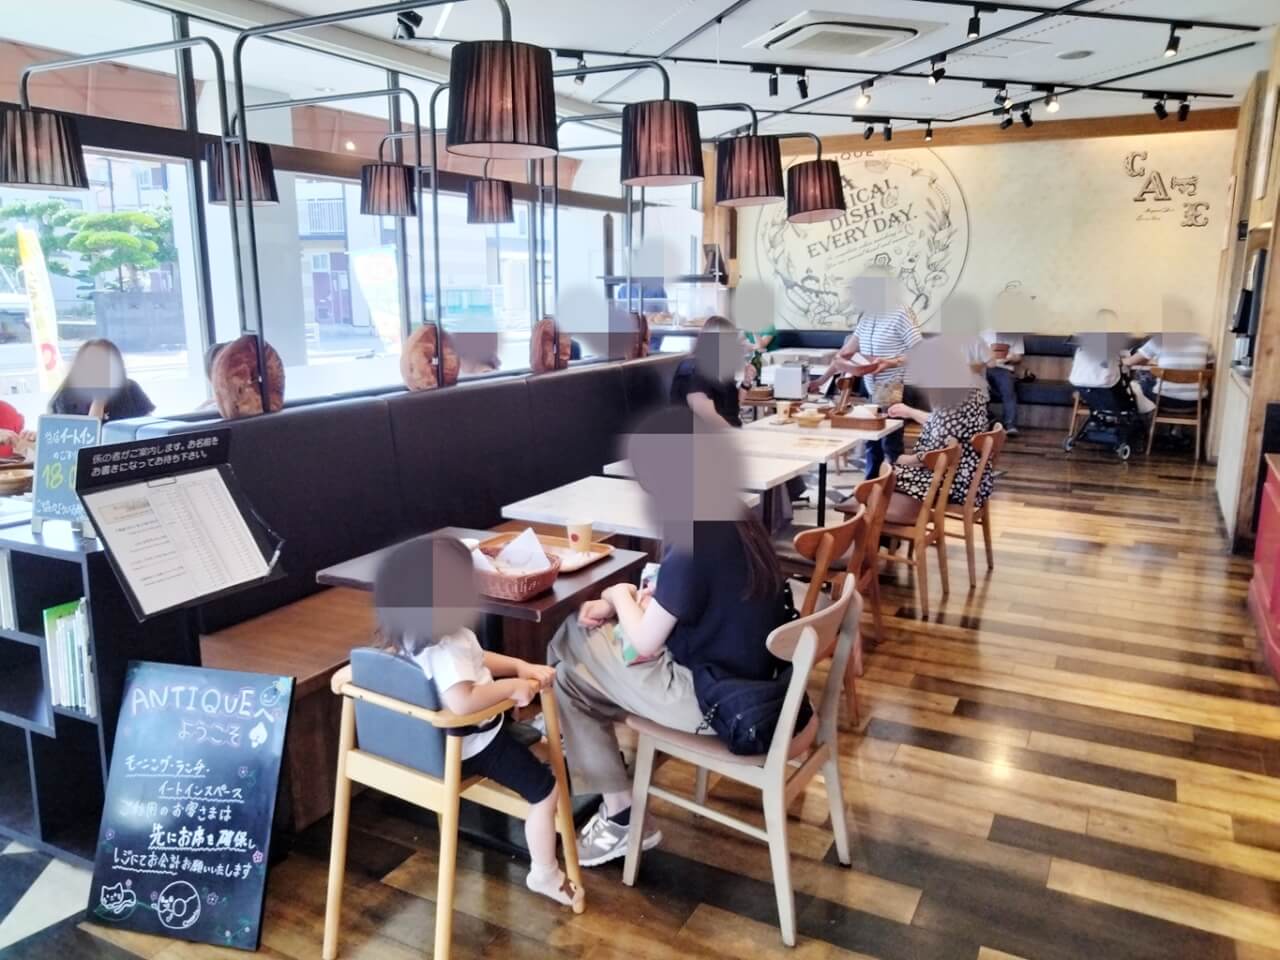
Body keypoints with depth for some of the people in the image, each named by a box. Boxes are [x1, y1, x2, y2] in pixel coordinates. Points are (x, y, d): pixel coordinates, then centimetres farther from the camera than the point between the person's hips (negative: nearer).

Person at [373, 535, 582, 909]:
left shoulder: (415, 632, -3)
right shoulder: (445, 648, -36)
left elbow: (476, 660, 10)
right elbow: (462, 702, -51)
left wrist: (521, 667, 0)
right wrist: (513, 686, -35)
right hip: (471, 745, -9)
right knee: (545, 791, 2)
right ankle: (545, 876, 17)